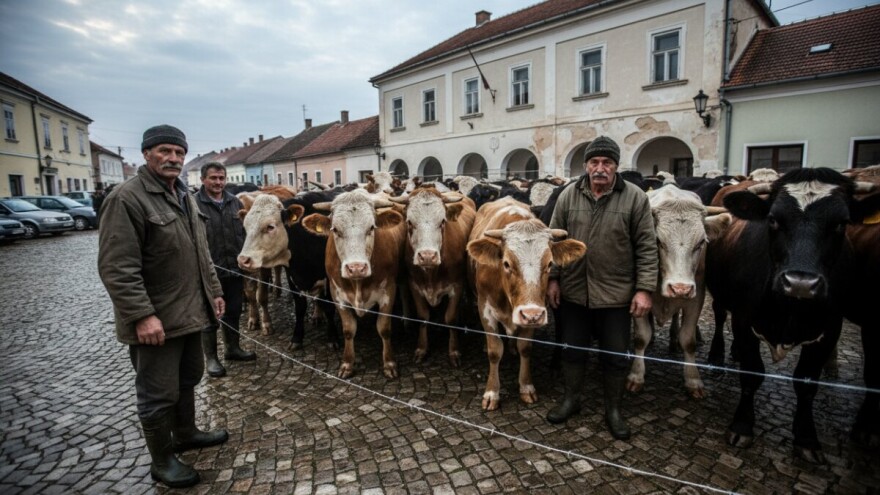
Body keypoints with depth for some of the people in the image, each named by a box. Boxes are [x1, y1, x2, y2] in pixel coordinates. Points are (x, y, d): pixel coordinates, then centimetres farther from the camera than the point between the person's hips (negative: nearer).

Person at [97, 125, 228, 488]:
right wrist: (142, 315, -25)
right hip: (156, 319, -8)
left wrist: (213, 291, 17)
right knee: (159, 394, 6)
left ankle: (186, 434, 42)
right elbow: (117, 267, -21)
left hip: (191, 311, 9)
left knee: (189, 378, 22)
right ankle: (161, 461, 25)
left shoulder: (184, 196, 12)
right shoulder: (127, 198, -16)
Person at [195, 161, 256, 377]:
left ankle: (233, 348, 34)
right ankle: (210, 358, 20)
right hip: (208, 272, -5)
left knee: (233, 311, 17)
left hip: (235, 269, 6)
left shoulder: (235, 202, 8)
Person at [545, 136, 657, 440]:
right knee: (572, 350, 16)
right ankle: (571, 400, 36)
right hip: (573, 292, 2)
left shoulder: (635, 198, -6)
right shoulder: (568, 197, 0)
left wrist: (644, 289, -10)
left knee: (616, 356, 11)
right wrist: (552, 278, 0)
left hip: (616, 295, -2)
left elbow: (647, 248, -6)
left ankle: (613, 410, 31)